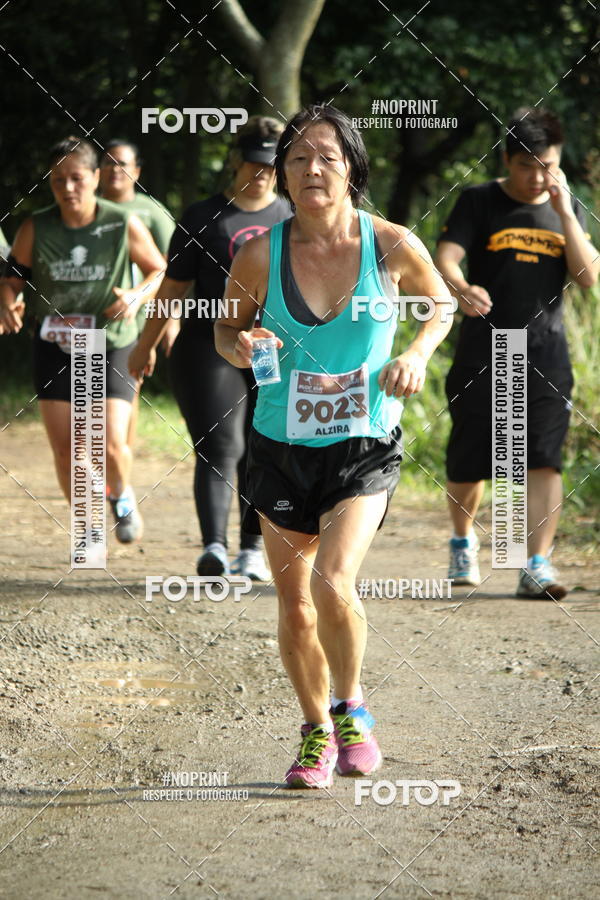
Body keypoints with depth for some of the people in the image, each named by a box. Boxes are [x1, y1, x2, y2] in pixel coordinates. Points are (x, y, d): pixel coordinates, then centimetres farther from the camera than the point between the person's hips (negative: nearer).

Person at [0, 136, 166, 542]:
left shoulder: (124, 225, -10)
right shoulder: (35, 229, -6)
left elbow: (160, 271, 3)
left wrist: (137, 296, -16)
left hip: (111, 345, -2)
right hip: (55, 346, 2)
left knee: (111, 444, -14)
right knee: (64, 450, 0)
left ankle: (122, 496, 21)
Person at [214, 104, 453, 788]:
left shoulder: (392, 246, -10)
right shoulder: (261, 255, -9)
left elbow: (441, 304, 10)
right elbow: (226, 326, 7)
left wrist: (417, 354, -9)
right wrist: (239, 346, -15)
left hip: (365, 447, -2)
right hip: (282, 445, 2)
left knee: (333, 583, -21)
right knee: (294, 604, 9)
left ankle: (351, 708, 6)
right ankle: (317, 730, 33)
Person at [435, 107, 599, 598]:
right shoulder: (478, 203, -1)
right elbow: (447, 257, -15)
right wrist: (462, 289, -38)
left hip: (545, 359, 2)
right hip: (482, 357, -1)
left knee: (544, 461, -12)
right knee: (468, 465, 4)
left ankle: (537, 567, -12)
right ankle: (464, 540, 33)